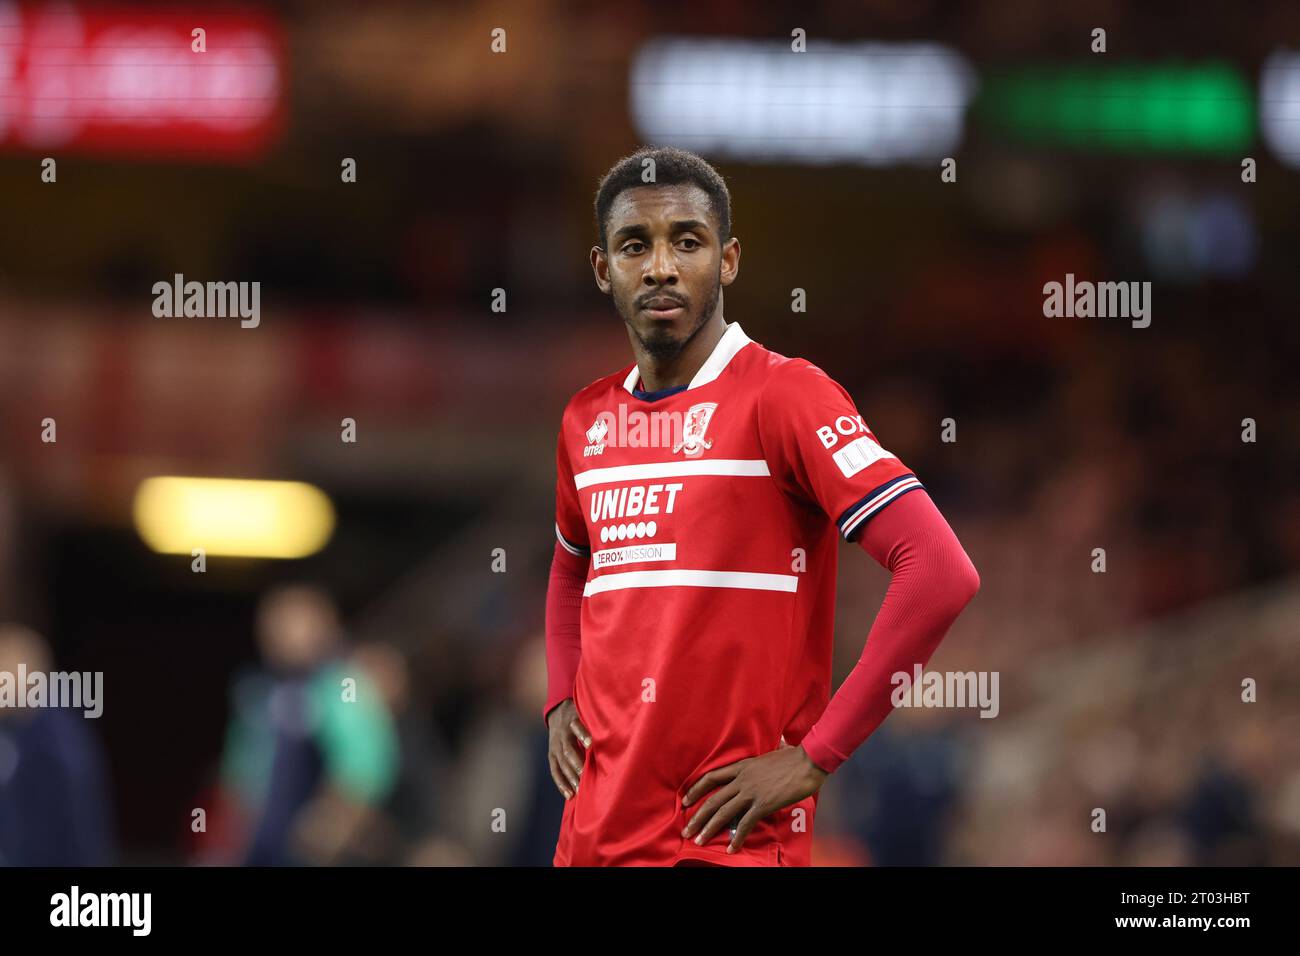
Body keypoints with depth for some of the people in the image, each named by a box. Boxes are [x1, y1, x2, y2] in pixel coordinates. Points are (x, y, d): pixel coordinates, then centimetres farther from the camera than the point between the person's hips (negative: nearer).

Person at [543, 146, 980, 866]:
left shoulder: (782, 396, -9)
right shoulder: (586, 421, 11)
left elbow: (941, 572, -18)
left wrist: (815, 758, -17)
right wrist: (561, 701, 13)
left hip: (731, 839, -6)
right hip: (593, 833, 6)